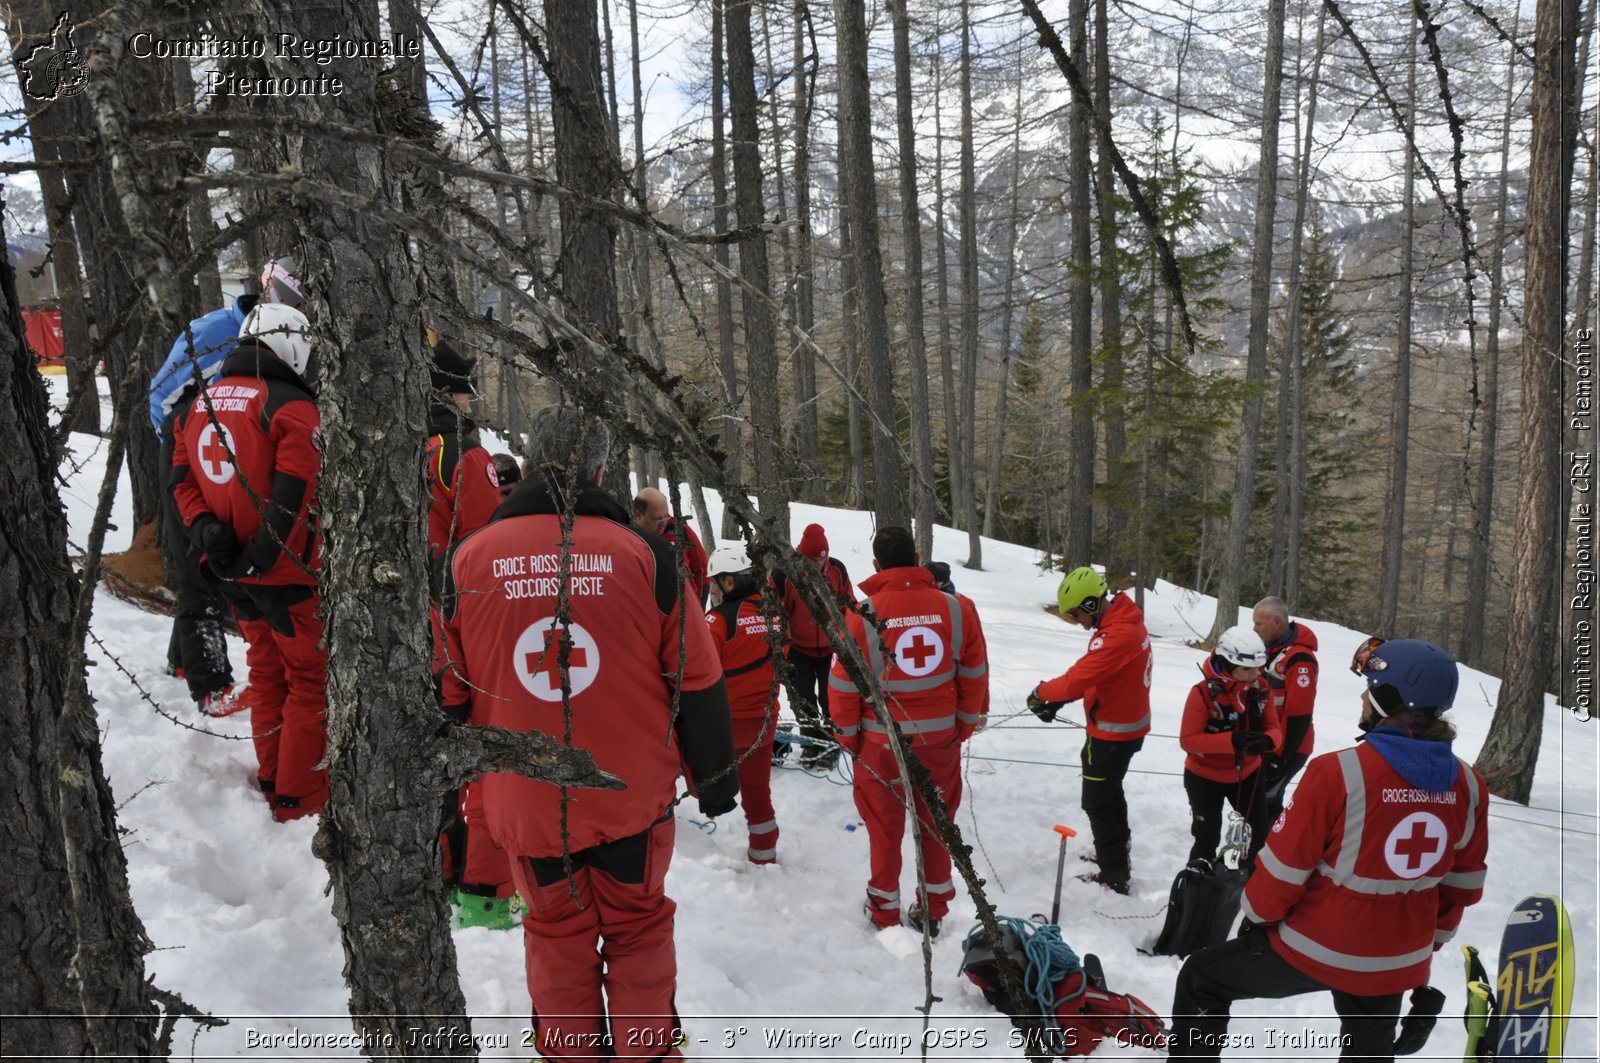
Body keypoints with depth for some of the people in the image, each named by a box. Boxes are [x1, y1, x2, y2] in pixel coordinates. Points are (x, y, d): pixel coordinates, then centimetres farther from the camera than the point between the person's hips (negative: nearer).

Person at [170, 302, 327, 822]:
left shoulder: (203, 402, 9)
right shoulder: (293, 407, -16)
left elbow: (183, 478, 10)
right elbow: (295, 496, -23)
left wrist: (204, 529, -2)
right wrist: (261, 558, -16)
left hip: (232, 571, 8)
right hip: (284, 571, -8)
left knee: (266, 670, 21)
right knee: (311, 679, 5)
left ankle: (272, 780, 33)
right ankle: (300, 798, 10)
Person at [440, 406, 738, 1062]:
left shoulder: (467, 560, -5)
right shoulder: (643, 555, -10)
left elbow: (445, 693, 3)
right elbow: (696, 680, -5)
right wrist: (715, 775, 9)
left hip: (525, 803, 1)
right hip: (632, 795, -1)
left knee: (557, 933, 22)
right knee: (638, 927, 20)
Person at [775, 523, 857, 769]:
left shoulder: (837, 569, -8)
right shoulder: (784, 573, -17)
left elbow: (849, 601, 7)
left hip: (832, 647, 1)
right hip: (799, 649, -1)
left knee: (831, 700, 7)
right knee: (803, 701, 11)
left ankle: (831, 744, 24)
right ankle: (812, 743, 28)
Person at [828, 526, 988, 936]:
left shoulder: (861, 617, -16)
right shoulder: (957, 608, -10)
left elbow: (844, 685, -8)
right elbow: (974, 675, -1)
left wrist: (848, 735, 8)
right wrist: (965, 724, 14)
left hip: (880, 742, -2)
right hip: (940, 739, 2)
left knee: (884, 828, 16)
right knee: (935, 825, 19)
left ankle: (884, 914, 29)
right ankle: (933, 912, 32)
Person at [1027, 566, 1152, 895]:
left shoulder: (1115, 636, -31)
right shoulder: (1125, 619, 2)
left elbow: (1077, 679, -31)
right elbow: (1091, 674, 6)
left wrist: (1041, 693, -14)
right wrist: (1058, 702, 0)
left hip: (1112, 734, -10)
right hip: (1130, 726, 10)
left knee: (1097, 803, 3)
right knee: (1111, 791, 27)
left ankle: (1115, 876, 13)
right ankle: (1117, 852, 45)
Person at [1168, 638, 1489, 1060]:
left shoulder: (1340, 772, -24)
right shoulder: (1468, 785, -7)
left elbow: (1285, 863, -17)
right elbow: (1463, 884, 6)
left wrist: (1256, 917, 2)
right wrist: (1429, 940, 22)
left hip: (1318, 949, -6)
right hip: (1399, 964, 6)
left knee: (1201, 980, 14)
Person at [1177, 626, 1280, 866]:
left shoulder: (1261, 688, -11)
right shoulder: (1203, 692, -27)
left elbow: (1274, 728, -8)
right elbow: (1188, 739, -28)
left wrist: (1266, 740, -33)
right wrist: (1232, 741, -40)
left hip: (1247, 774, 5)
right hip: (1205, 777, -5)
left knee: (1262, 830, 18)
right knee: (1207, 838, 8)